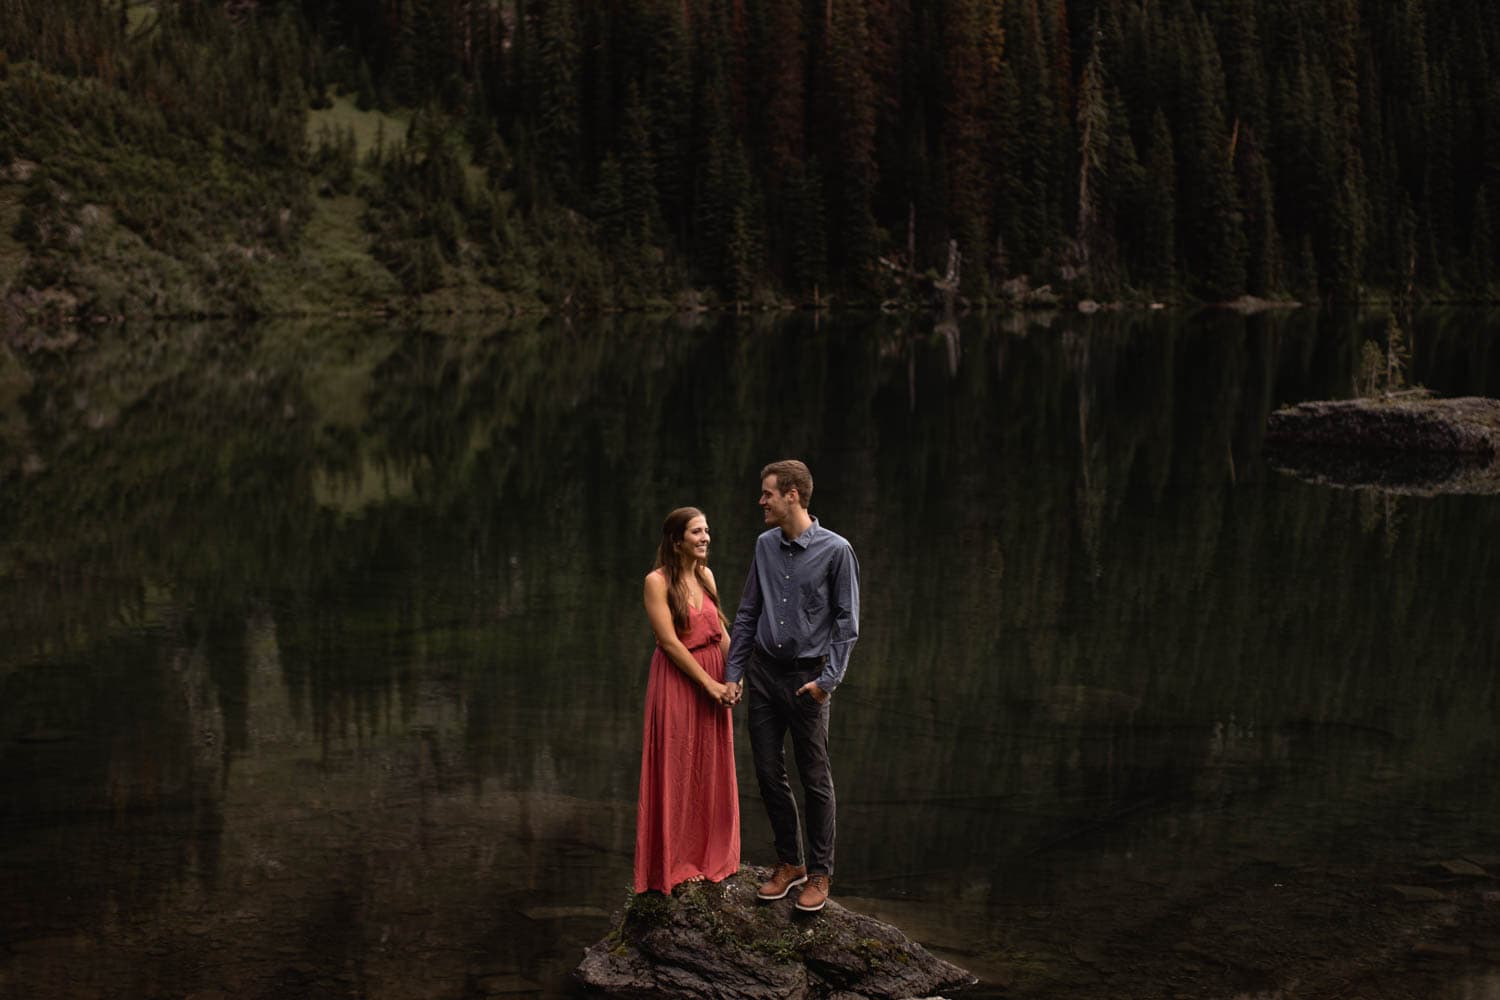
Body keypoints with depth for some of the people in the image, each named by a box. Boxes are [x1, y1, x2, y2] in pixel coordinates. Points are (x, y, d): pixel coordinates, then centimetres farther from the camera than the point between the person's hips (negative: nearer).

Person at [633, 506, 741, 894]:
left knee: (711, 770, 11)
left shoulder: (705, 575, 7)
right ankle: (676, 863, 12)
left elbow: (721, 631, 8)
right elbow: (670, 642, -17)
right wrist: (710, 685, -17)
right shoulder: (658, 581, -12)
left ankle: (711, 857, 22)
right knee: (678, 772, 1)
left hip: (713, 682, 6)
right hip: (677, 683, -6)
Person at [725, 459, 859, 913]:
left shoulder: (835, 550, -9)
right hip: (764, 672, 5)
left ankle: (819, 873, 13)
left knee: (815, 778, 2)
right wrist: (734, 671, 8)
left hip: (807, 677, -5)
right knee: (768, 773, 9)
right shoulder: (765, 546, 6)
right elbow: (747, 612, 11)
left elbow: (846, 621, -7)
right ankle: (789, 862, 23)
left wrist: (828, 679, -13)